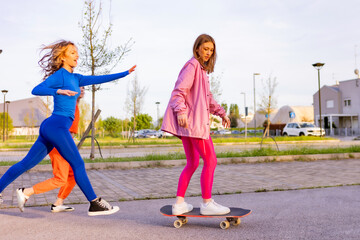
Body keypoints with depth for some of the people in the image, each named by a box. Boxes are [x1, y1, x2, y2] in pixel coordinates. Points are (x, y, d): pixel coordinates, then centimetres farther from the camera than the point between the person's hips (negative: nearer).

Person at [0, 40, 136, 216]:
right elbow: (36, 90, -14)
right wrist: (58, 91, -27)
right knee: (78, 164, -5)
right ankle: (95, 204, 1)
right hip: (57, 125, -9)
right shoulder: (60, 75, -5)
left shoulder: (75, 78, 20)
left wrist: (126, 73, 21)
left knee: (26, 164, 10)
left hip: (49, 128, 9)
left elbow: (100, 79, 21)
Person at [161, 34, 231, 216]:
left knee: (192, 163, 12)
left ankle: (179, 203, 15)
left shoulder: (202, 69, 23)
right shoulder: (192, 65, -7)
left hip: (190, 122, 10)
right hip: (193, 121, -10)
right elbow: (179, 91, -18)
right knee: (210, 161, -4)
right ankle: (207, 203, 6)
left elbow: (207, 97, 29)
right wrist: (181, 111, -31)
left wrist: (221, 112, 24)